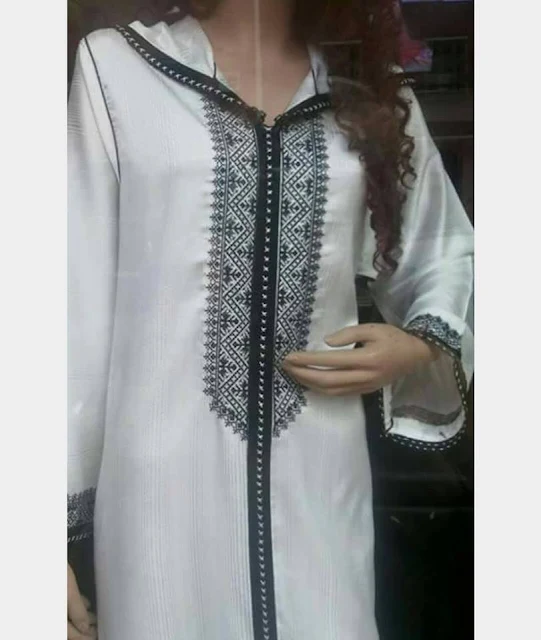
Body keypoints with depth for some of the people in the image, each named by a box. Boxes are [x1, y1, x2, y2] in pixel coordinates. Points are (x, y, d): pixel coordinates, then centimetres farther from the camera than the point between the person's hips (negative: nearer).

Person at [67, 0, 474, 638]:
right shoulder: (115, 65, 0)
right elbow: (80, 299, -3)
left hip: (319, 478, 3)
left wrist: (422, 350, -2)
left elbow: (449, 258, 19)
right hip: (164, 479, -2)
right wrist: (63, 501, -4)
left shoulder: (375, 91, 9)